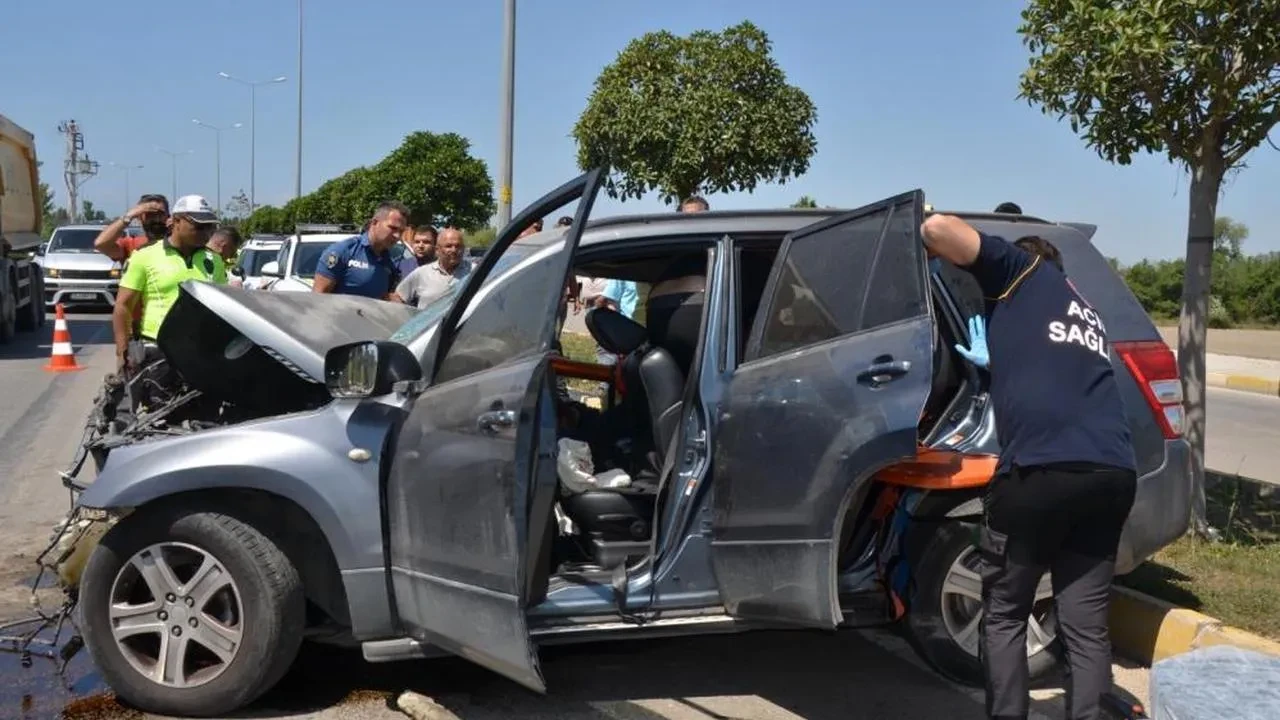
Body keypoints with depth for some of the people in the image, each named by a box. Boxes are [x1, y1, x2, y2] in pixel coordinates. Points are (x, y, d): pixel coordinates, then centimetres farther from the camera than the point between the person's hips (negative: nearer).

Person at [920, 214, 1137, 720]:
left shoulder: (1023, 270, 14)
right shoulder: (1086, 315, 32)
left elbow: (937, 227, 0)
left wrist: (931, 259, 20)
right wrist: (997, 362, 51)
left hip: (1041, 468, -6)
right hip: (1112, 473, 6)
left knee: (1004, 618, 10)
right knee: (1086, 625, 12)